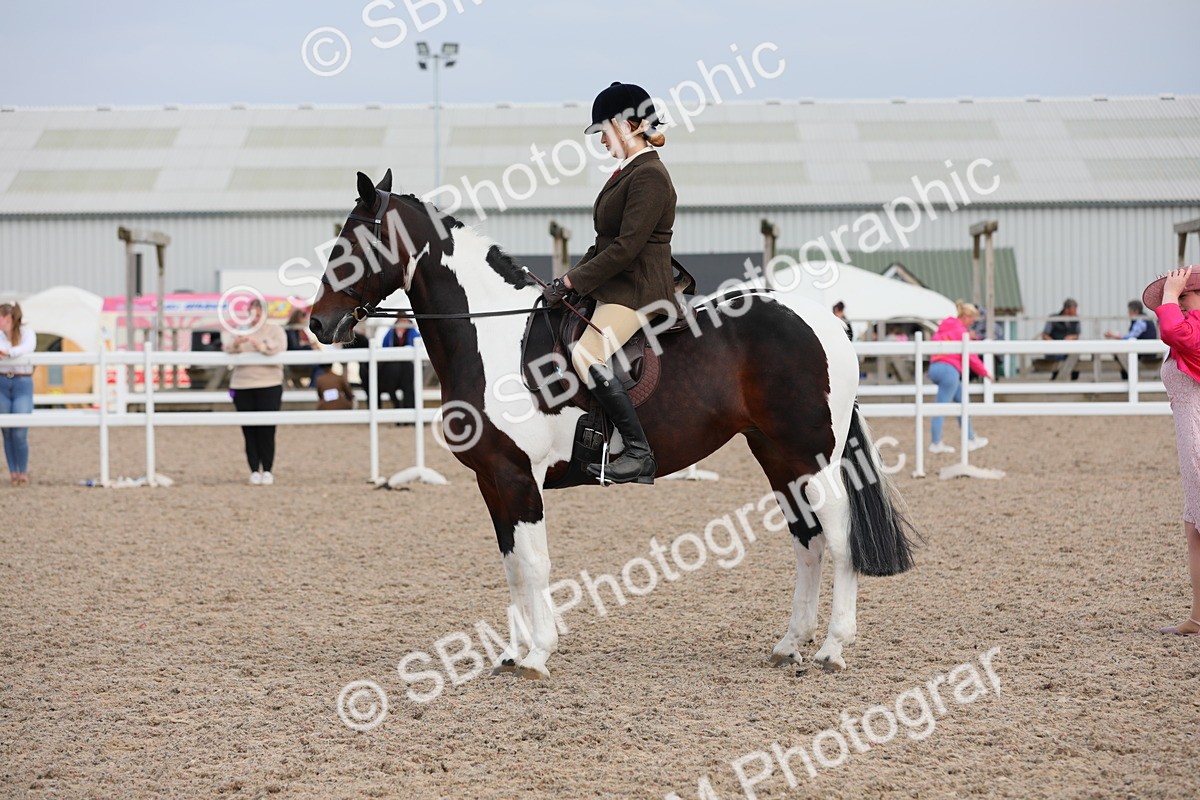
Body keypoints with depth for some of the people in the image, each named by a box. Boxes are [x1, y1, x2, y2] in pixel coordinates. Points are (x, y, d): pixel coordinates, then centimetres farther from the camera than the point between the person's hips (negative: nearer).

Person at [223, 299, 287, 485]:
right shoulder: (242, 332, 14)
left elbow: (279, 347, -12)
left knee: (266, 430, -7)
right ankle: (254, 471, 4)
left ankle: (267, 471, 0)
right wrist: (236, 343, -25)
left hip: (268, 385, -3)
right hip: (242, 385, 3)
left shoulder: (275, 330, 7)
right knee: (249, 430, 0)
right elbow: (228, 348, -1)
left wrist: (261, 345, -32)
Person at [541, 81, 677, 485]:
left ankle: (640, 455, -19)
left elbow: (626, 247, -21)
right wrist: (572, 275, 5)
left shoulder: (649, 175, -15)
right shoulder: (626, 171, 16)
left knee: (586, 355, -25)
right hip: (614, 285, 11)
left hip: (639, 290, -11)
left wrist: (573, 281, -17)